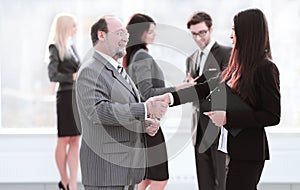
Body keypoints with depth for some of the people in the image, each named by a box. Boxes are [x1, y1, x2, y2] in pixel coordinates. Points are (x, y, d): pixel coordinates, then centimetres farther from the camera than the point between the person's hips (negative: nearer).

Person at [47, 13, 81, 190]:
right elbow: (53, 75, -13)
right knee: (64, 140, 3)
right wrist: (73, 76, -15)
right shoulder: (55, 48, -7)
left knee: (75, 142, 4)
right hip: (66, 96, -7)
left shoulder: (71, 46, 15)